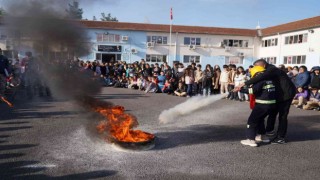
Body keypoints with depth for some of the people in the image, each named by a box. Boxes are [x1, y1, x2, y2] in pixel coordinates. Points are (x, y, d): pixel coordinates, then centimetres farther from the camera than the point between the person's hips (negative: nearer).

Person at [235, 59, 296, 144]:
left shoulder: (271, 70, -23)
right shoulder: (269, 71, 9)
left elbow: (259, 78, -39)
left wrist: (244, 83, -41)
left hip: (286, 93, -10)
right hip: (279, 94, 10)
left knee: (282, 116, -5)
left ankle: (281, 138, 2)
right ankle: (269, 130, 27)